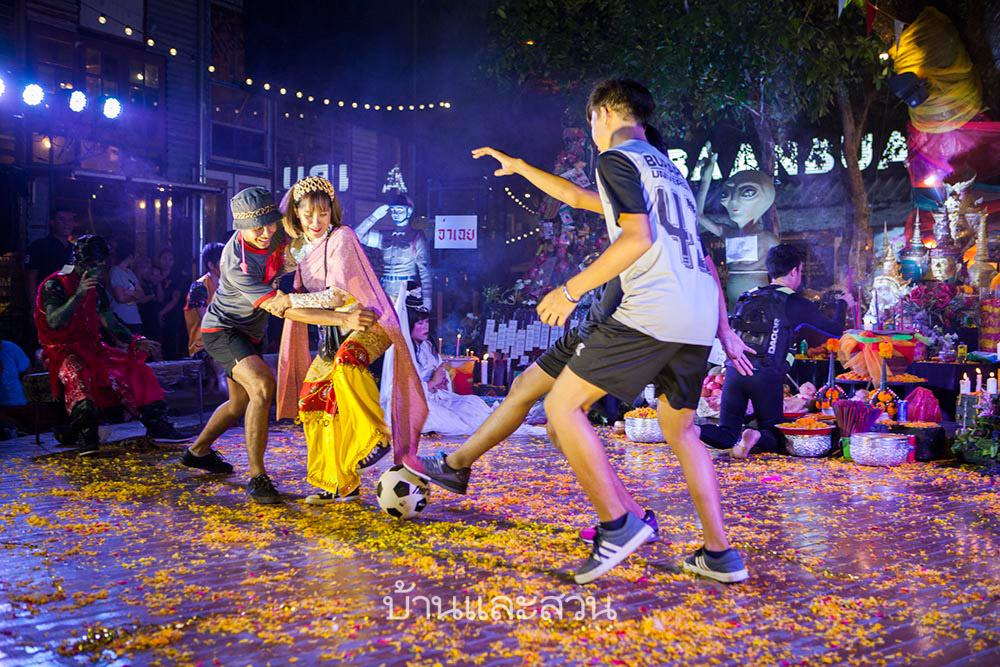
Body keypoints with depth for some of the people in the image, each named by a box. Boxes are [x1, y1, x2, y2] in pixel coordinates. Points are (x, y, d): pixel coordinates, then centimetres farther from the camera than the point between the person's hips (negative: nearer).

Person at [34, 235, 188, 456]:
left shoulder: (96, 287, 14)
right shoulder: (55, 285, -7)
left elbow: (109, 322, 18)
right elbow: (54, 322, -21)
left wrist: (135, 341, 4)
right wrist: (79, 295, -30)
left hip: (91, 347, 6)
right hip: (62, 350, -6)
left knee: (131, 365, -13)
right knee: (75, 372, -38)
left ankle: (156, 424, -12)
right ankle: (86, 435, -47)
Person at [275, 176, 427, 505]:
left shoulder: (341, 237, -14)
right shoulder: (297, 246, 8)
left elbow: (336, 295, -21)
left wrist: (288, 301, -19)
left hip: (370, 323, -8)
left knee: (345, 362, -39)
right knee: (312, 399, -1)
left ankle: (376, 438, -24)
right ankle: (339, 484, 8)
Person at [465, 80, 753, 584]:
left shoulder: (617, 158, 2)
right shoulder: (665, 167, 29)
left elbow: (637, 238, -14)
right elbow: (576, 196, 39)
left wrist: (571, 290, -10)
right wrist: (517, 166, 47)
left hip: (650, 313, -9)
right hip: (700, 316, 9)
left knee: (562, 407, -1)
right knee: (681, 432, 20)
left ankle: (617, 523, -7)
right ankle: (719, 555, 16)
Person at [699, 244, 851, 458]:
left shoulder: (746, 298, 17)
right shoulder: (796, 304, 6)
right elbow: (835, 331, 18)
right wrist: (843, 304, 36)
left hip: (734, 369, 3)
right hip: (766, 376, -3)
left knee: (727, 436, 8)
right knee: (774, 437, 13)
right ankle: (757, 437, -22)